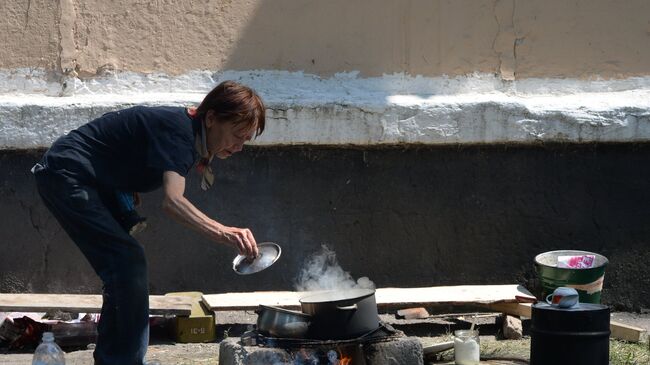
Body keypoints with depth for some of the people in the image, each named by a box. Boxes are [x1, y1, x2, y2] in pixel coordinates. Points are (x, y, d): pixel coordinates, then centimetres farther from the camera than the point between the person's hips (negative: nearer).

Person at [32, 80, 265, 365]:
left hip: (96, 186, 10)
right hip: (66, 176, -10)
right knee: (127, 262, -16)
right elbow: (172, 201, -39)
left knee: (126, 267, 9)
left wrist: (130, 213, 0)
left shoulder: (192, 136, 5)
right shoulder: (178, 130, -24)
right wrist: (221, 233, -51)